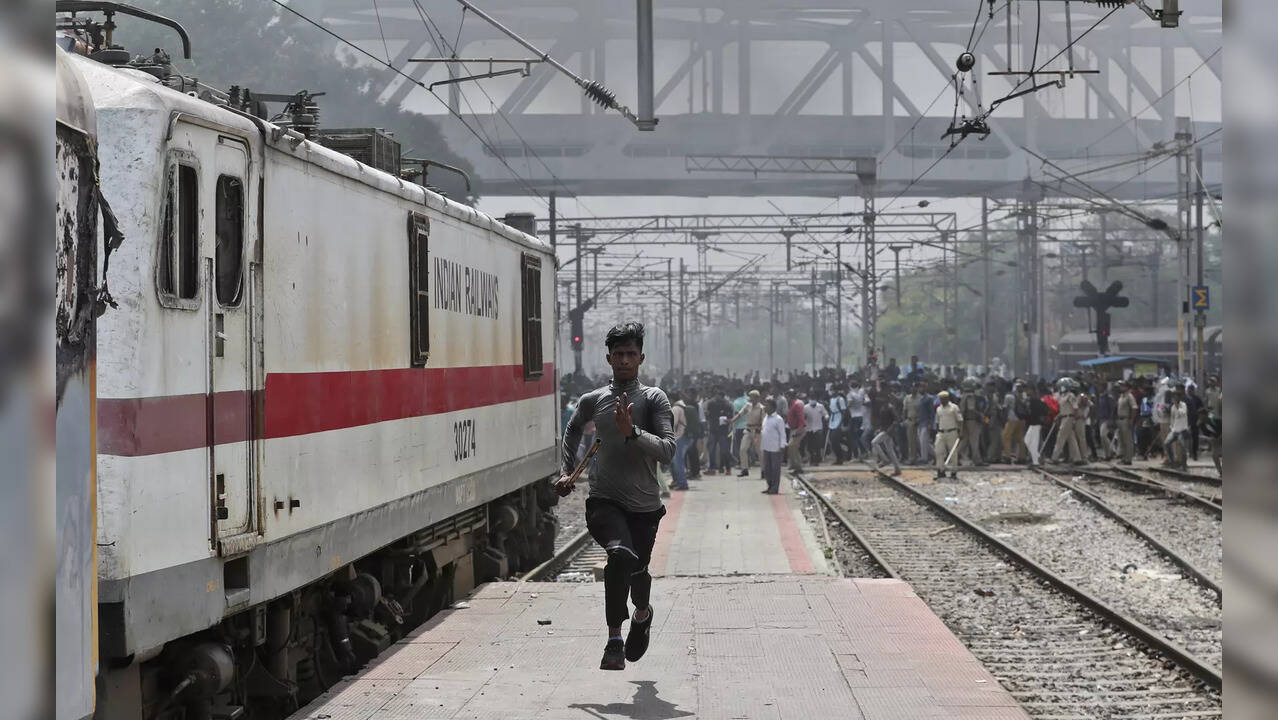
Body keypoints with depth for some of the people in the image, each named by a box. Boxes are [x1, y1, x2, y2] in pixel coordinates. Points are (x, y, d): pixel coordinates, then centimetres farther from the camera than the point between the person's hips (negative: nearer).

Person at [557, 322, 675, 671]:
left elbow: (668, 450, -15)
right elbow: (573, 429, 29)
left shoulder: (654, 399, -2)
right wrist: (568, 471, 21)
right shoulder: (592, 400, 6)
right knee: (621, 554, -28)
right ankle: (614, 640, -24)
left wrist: (632, 431, -27)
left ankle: (642, 613, 50)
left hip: (644, 505, 0)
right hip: (604, 501, 0)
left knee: (637, 569, 12)